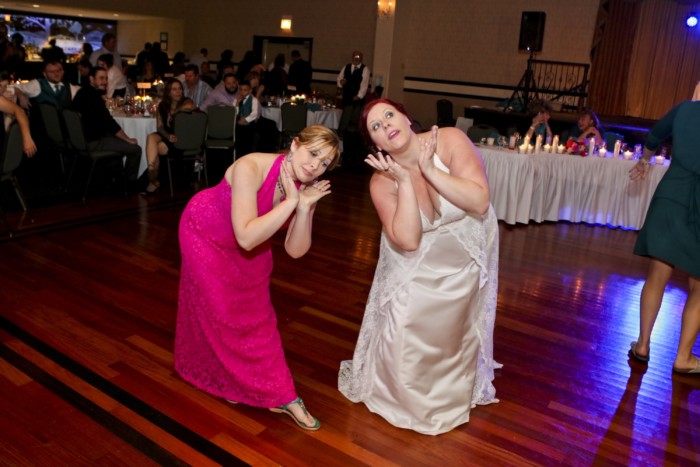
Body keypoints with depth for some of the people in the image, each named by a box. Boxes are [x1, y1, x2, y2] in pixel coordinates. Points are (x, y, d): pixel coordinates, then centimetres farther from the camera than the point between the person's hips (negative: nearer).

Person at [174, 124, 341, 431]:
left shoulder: (305, 187, -22)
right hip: (206, 232, -4)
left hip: (250, 242, 5)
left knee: (256, 313, 11)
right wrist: (291, 201, -42)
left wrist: (305, 208, -35)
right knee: (220, 313, 8)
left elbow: (295, 250, -21)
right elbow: (246, 238, -44)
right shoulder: (251, 168, -39)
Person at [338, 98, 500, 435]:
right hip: (418, 262, 0)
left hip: (466, 254, 0)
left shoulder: (450, 140, -26)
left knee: (455, 327, 17)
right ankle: (402, 393, 32)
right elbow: (408, 241, -31)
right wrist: (405, 180, -35)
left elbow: (480, 202, -33)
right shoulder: (382, 181, -22)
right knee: (406, 328, 1)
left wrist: (429, 170, -36)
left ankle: (450, 391, 46)